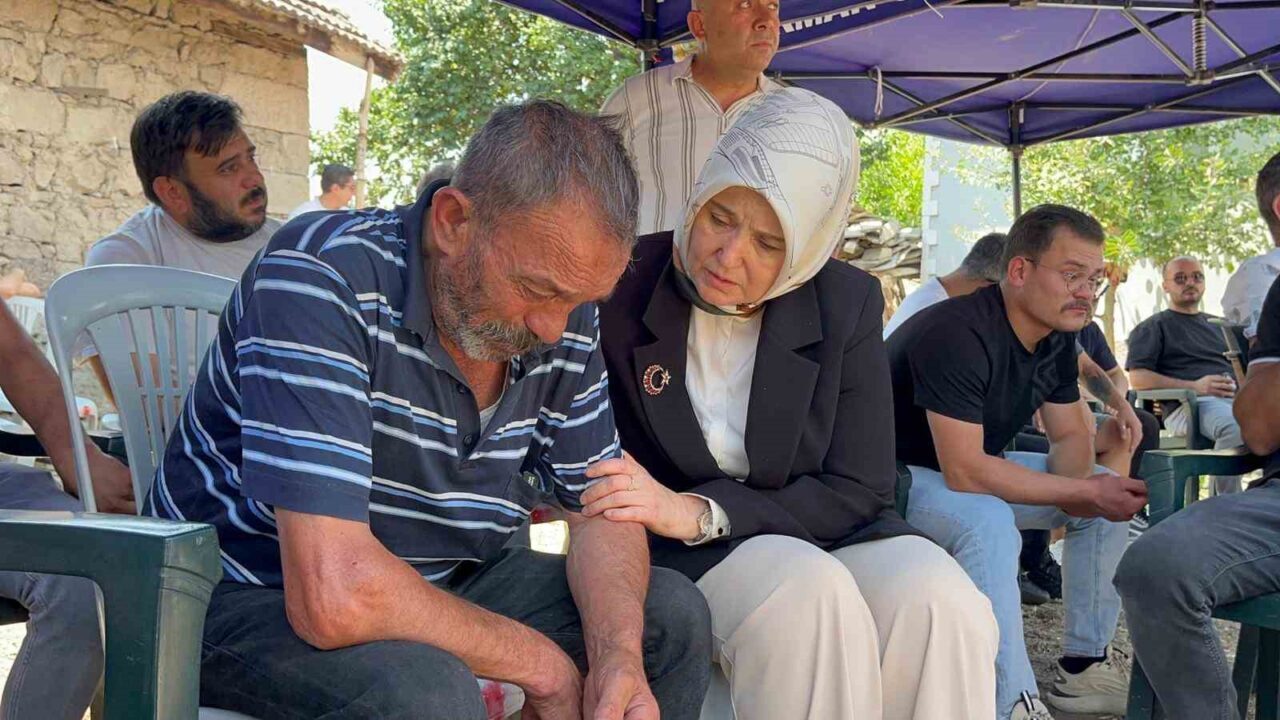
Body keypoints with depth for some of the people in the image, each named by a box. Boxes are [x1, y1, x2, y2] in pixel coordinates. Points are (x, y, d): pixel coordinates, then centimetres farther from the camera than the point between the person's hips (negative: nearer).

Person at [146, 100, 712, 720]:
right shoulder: (321, 281, -30)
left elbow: (601, 512, 2)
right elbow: (334, 597, -37)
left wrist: (618, 658, -20)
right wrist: (540, 664, -24)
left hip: (443, 584, 6)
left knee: (674, 616, -4)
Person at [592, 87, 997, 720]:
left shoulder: (846, 305, -3)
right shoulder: (622, 287, -8)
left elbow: (858, 491, -6)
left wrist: (701, 512, -20)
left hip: (825, 537, 2)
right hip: (677, 561, -2)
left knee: (938, 604, -30)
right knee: (805, 594, -34)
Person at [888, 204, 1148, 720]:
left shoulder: (1058, 337, -1)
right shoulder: (958, 334, -30)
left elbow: (1069, 435, 7)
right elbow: (963, 473, -34)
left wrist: (1077, 487, -18)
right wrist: (1083, 491, -29)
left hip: (971, 466, 9)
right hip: (895, 474, -9)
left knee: (1113, 494, 1)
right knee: (987, 521, -38)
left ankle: (1085, 667, 7)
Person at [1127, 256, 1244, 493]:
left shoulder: (1218, 325, 33)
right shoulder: (1152, 327, 15)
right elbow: (1138, 379, 1)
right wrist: (1194, 386, -11)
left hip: (1235, 400, 5)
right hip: (1187, 405, -5)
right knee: (1236, 426, -38)